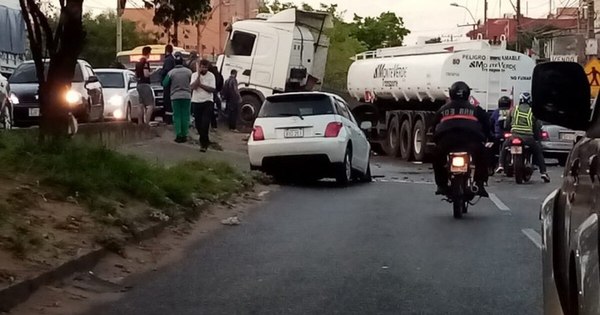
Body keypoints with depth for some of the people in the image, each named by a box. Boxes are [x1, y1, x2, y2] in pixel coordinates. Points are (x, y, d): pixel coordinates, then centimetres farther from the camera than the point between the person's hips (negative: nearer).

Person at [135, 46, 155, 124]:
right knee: (150, 105, -11)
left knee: (142, 105, 14)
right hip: (145, 84, -10)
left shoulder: (138, 62, 14)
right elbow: (146, 74, -20)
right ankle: (146, 123, -19)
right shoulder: (145, 62, -13)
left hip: (139, 85, 10)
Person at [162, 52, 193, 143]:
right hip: (186, 96, 0)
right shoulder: (188, 71, -7)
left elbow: (164, 84, -2)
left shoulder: (171, 73, -8)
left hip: (175, 96, 0)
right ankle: (184, 135, 6)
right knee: (185, 116, 6)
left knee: (177, 116, 5)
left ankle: (178, 135, 0)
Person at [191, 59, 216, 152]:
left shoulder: (211, 76, -1)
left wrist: (200, 85, -15)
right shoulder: (194, 75, 3)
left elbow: (212, 89, -11)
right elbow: (193, 87, -14)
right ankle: (205, 141, 27)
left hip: (208, 101, -2)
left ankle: (204, 143, -7)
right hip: (196, 101, 2)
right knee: (198, 123, 8)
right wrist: (199, 75, -15)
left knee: (205, 123, -12)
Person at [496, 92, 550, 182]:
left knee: (504, 146, 29)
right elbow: (537, 127, 8)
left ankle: (501, 165, 15)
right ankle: (543, 172, 7)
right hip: (528, 137, -1)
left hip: (514, 136, 1)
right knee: (538, 151, 18)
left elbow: (507, 123, 15)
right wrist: (537, 137, 24)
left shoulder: (513, 109, 10)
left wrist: (507, 130, 36)